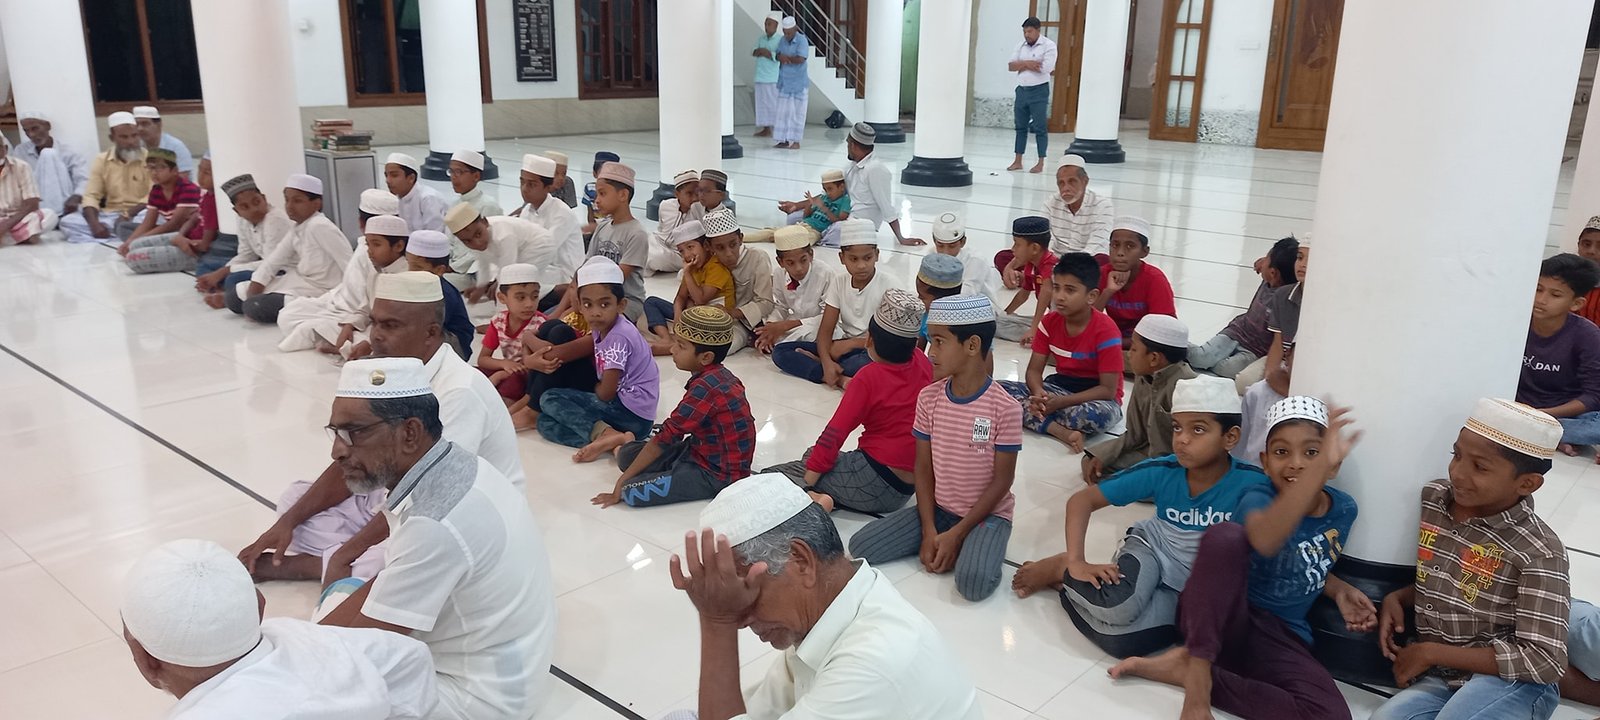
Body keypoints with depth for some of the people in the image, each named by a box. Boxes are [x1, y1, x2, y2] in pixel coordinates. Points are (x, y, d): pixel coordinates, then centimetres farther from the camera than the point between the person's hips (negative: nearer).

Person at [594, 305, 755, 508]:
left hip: (717, 474, -9)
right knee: (627, 456, 4)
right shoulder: (717, 375, 3)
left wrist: (623, 480, -12)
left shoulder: (706, 387, -25)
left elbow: (667, 436, -20)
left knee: (632, 492, -19)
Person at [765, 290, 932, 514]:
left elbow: (833, 435, -15)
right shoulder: (922, 363, 2)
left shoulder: (869, 378, -13)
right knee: (812, 455, 27)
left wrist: (805, 488, -12)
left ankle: (816, 501, -24)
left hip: (874, 479, -8)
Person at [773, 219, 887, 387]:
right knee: (780, 351, -11)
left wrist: (850, 344, -12)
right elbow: (825, 329, -2)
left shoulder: (887, 287, -10)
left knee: (868, 363, -45)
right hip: (843, 346, 6)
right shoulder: (840, 283, 3)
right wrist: (826, 361, -21)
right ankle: (840, 379, -25)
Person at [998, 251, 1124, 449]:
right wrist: (1039, 395, -27)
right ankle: (1063, 432, -29)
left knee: (1096, 415, -43)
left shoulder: (1105, 330, -19)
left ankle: (1036, 417, -18)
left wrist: (1060, 402, -29)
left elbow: (1108, 390, -20)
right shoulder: (1050, 321, -3)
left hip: (1096, 397, -5)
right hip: (1061, 386, 5)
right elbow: (1034, 370, -3)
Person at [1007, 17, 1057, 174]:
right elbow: (1010, 66, 3)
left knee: (1040, 128, -2)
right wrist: (1027, 63, -14)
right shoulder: (1021, 45, 10)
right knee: (1020, 127, 9)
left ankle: (1040, 163, 3)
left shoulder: (1049, 45, -7)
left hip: (1039, 90, -6)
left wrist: (1022, 65, -9)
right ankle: (1018, 161, 15)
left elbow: (1045, 68, -19)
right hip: (1022, 89, 6)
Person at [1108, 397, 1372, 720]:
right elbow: (1264, 541, -41)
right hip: (1222, 618, -5)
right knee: (1226, 535, -35)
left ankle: (1183, 670, -16)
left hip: (1279, 637, 5)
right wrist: (1323, 465, -51)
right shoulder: (1258, 498, -13)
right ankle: (1198, 670, -26)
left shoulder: (1343, 509, 3)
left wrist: (1339, 590, 3)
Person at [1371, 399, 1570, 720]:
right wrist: (1395, 599, -2)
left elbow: (1544, 661, -18)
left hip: (1512, 683, -5)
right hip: (1438, 678, 6)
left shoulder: (1538, 552, -17)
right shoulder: (1432, 498, 1)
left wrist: (1432, 652, -16)